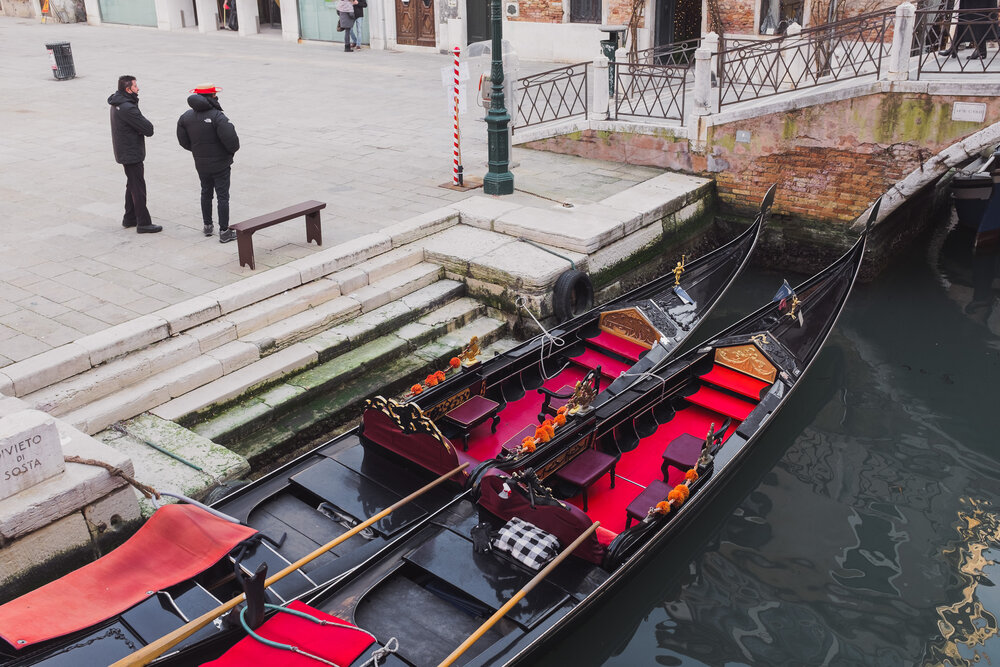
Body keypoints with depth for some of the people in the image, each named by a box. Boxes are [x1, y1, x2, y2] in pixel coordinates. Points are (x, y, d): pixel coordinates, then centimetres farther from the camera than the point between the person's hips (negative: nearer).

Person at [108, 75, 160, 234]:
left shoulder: (117, 103, 8)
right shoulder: (127, 108, -24)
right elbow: (148, 129, -23)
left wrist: (141, 127, -10)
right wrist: (146, 124, -4)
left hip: (125, 153, 10)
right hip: (132, 154, -10)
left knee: (132, 185, 21)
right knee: (138, 188, -4)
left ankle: (129, 218, 30)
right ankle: (143, 223, 2)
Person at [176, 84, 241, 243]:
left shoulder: (185, 117, 0)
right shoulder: (217, 116, -21)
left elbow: (183, 141, 4)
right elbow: (230, 139, -26)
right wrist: (233, 150, -5)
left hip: (201, 164, 6)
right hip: (220, 163, -6)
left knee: (206, 192, 21)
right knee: (222, 196, 1)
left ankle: (207, 225, 31)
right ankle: (224, 231, 3)